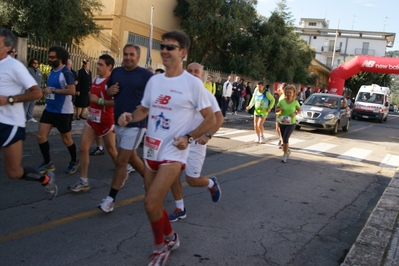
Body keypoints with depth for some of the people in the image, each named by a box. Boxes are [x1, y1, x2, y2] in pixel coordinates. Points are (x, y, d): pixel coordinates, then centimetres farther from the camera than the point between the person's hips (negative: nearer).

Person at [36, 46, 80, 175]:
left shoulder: (66, 73, -17)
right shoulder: (52, 71, 8)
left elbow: (72, 91, -26)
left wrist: (53, 90, -25)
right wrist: (47, 91, 9)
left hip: (63, 111, -8)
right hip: (49, 109, 8)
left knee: (66, 139, 7)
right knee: (41, 135, 0)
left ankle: (74, 161, 30)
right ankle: (47, 163, 13)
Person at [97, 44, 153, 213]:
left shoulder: (145, 75, -9)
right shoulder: (116, 72, 8)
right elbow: (107, 91, 19)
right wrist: (109, 91, -3)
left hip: (135, 124, -7)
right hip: (118, 122, 7)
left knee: (121, 161, -6)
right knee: (131, 158, 18)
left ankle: (110, 199, 3)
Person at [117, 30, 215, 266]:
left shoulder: (193, 83, -9)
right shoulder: (154, 80, 7)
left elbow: (211, 119, -5)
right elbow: (144, 109, 18)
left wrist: (188, 138, -17)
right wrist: (130, 117, -4)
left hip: (174, 152, -6)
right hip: (152, 149, 6)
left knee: (151, 203, -14)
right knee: (154, 203, 15)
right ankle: (171, 239, 40)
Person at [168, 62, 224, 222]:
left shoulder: (206, 95, -9)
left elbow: (219, 118, -11)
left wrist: (208, 135, -23)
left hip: (195, 143, -4)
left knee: (192, 180, 0)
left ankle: (212, 183, 33)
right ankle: (180, 209, 19)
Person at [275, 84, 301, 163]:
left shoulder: (295, 102, -6)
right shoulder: (282, 101, -5)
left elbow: (299, 110, 9)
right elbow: (276, 110, 4)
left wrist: (295, 113, -12)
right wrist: (279, 109, -18)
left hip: (291, 123, -3)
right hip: (282, 123, 3)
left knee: (285, 138, -18)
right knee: (284, 139, 15)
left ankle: (285, 155, -6)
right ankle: (288, 151, 44)